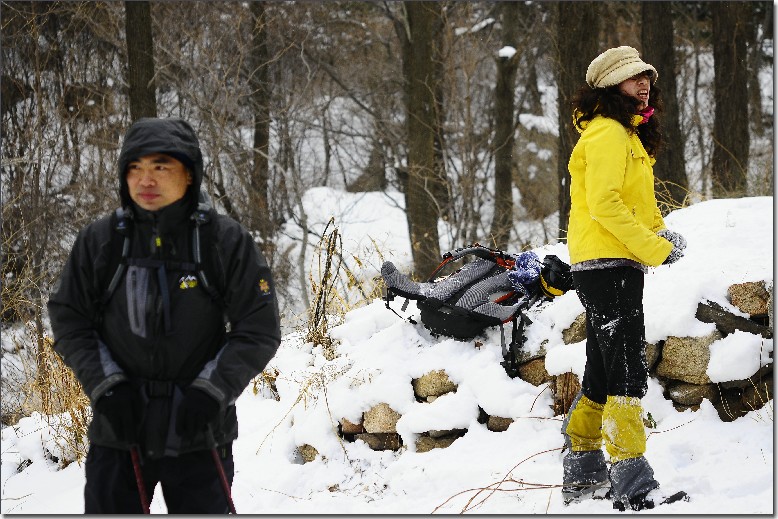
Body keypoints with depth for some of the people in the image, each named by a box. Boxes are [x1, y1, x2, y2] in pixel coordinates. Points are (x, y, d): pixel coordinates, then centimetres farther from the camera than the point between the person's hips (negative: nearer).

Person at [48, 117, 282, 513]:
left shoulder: (226, 241, -4)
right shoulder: (99, 241, 1)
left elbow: (258, 331, -3)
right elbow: (68, 321, 5)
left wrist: (212, 390, -14)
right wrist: (104, 385, -9)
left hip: (198, 435, -1)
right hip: (118, 432, 1)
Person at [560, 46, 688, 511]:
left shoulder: (628, 134, 21)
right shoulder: (608, 133, -12)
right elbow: (604, 204, -21)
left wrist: (662, 233, 4)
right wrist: (657, 248, -20)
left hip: (614, 265, 11)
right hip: (608, 265, -11)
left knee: (603, 371, 16)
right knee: (629, 372, -13)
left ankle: (583, 473, 25)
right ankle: (633, 485, -15)